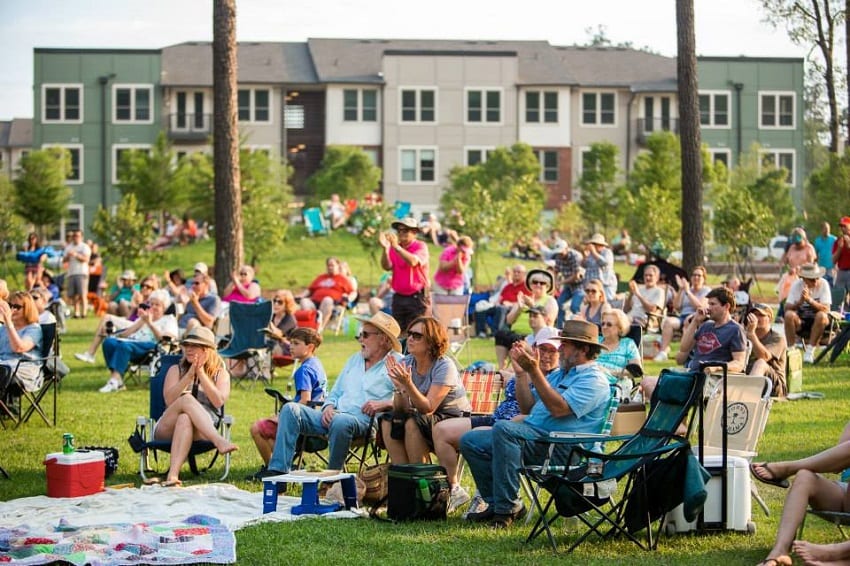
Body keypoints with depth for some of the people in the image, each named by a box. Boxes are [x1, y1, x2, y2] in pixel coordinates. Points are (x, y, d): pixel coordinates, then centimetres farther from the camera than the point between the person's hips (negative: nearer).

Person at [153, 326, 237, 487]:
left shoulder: (220, 374, 15)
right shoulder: (176, 370, 17)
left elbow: (218, 401, -6)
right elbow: (169, 400, -2)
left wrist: (201, 374, -8)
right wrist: (190, 375, -9)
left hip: (202, 432, -1)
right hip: (167, 430, 1)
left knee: (185, 419, -38)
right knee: (187, 399, -31)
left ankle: (173, 475, -58)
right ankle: (219, 441, -54)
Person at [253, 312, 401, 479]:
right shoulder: (355, 359, 28)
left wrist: (383, 404, -21)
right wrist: (328, 406, 6)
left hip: (363, 420, -7)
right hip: (332, 415, 7)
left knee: (340, 421, -41)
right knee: (290, 409, -11)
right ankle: (278, 469, -20)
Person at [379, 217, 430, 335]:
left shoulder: (420, 246, -3)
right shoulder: (393, 248, 9)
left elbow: (413, 261, -22)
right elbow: (387, 267, -5)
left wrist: (396, 247, -31)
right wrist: (385, 249, -20)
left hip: (417, 298, -5)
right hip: (399, 297, 5)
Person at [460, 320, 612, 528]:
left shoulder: (593, 379, -6)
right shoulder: (558, 374, 25)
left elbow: (558, 408, -21)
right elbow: (527, 408, 20)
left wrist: (534, 371, -22)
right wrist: (521, 371, 11)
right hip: (533, 437, 10)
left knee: (503, 428, -33)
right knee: (470, 441, -1)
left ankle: (507, 507, -29)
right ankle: (496, 503, 1)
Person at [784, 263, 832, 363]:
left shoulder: (823, 284, -11)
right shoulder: (796, 285, -8)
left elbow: (826, 309, -20)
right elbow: (787, 308, -14)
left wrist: (809, 299, -33)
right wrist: (800, 301, -32)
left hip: (817, 322, -1)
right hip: (800, 322, 1)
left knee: (822, 316, -33)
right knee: (789, 315, -29)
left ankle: (810, 350, -23)